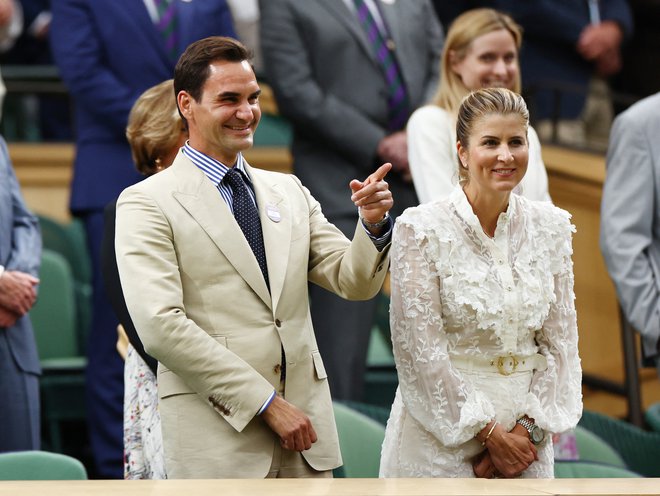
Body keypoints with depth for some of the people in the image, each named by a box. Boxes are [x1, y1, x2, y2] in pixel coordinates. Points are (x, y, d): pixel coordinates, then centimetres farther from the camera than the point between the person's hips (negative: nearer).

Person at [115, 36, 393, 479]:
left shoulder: (289, 191, 15)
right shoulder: (147, 204, -3)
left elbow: (356, 283, 10)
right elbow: (161, 326, -13)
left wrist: (373, 224, -11)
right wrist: (268, 403, -15)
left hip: (305, 432, 5)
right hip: (216, 439, -5)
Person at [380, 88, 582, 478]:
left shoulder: (551, 227, 3)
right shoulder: (421, 229, -9)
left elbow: (561, 342, 4)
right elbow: (420, 351, -12)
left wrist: (529, 429, -7)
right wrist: (488, 433, -12)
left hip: (525, 442, 3)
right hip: (442, 437, -3)